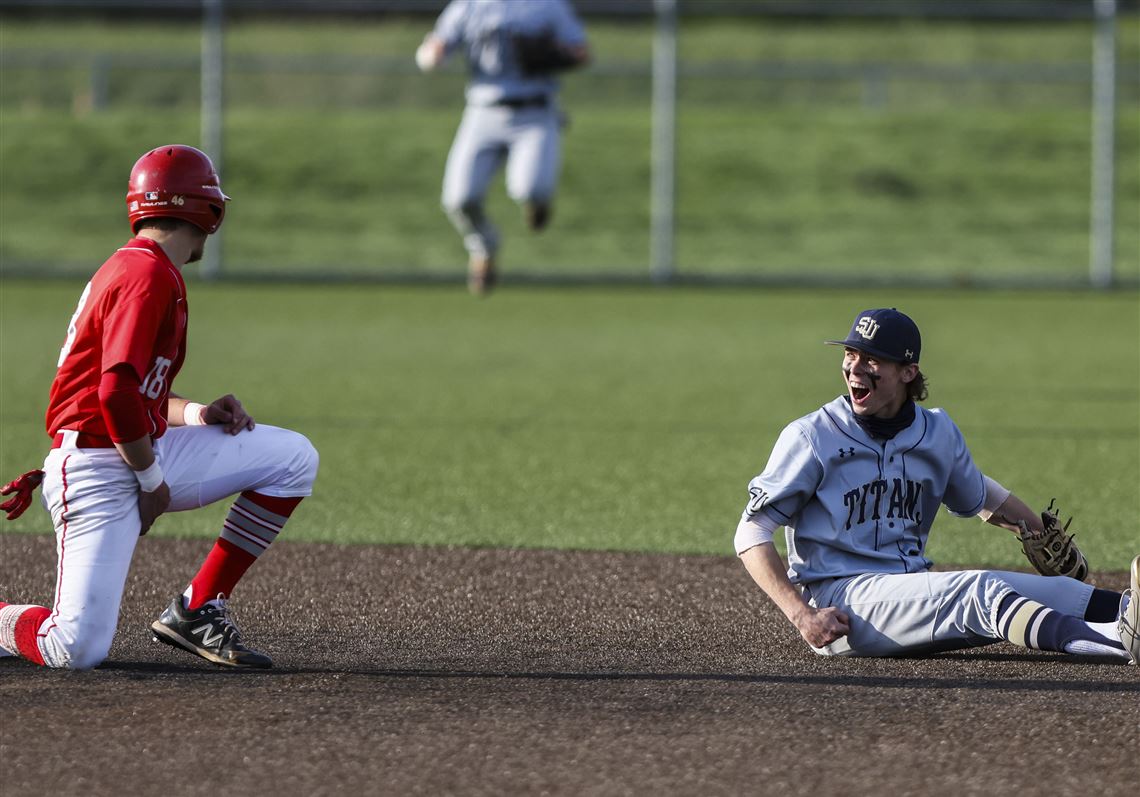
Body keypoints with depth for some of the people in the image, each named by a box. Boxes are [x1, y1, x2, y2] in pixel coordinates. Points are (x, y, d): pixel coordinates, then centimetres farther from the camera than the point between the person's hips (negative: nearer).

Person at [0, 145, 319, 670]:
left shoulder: (133, 266, 16)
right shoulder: (149, 274, -16)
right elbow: (117, 392, -25)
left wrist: (196, 414, 5)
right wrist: (152, 481, -14)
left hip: (143, 451, 10)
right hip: (97, 472, -10)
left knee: (294, 458, 6)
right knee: (79, 652, -19)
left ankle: (196, 612, 6)